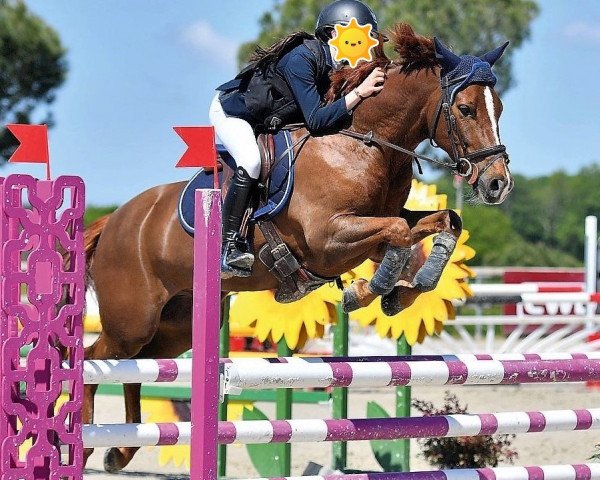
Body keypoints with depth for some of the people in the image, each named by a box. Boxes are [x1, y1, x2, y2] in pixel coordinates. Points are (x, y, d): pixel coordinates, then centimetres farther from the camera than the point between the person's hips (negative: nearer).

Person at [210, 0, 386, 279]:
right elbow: (316, 121, -35)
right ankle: (229, 246, -27)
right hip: (231, 110, -9)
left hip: (268, 120, 9)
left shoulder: (334, 67, -7)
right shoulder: (302, 59, -32)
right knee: (250, 162, -30)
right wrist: (359, 93, -38)